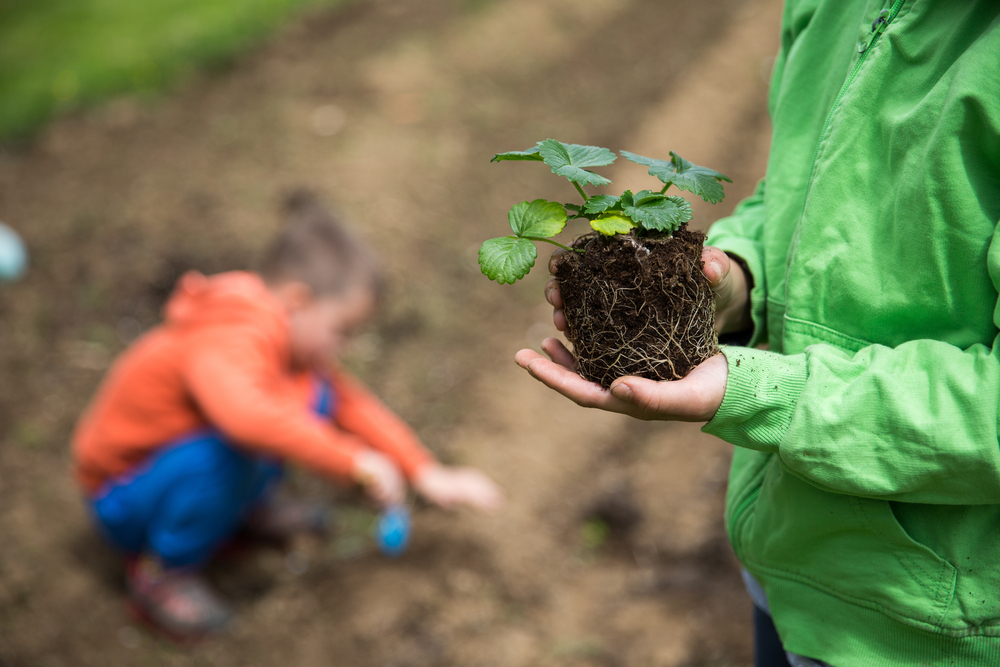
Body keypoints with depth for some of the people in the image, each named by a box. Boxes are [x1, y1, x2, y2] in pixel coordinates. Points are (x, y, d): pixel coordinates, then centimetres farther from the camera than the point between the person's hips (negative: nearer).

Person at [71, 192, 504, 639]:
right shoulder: (226, 345, -34)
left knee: (315, 397, -7)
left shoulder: (288, 338, -4)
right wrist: (353, 462, -48)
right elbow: (245, 416, -54)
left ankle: (250, 506, 11)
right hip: (125, 499, -7)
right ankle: (161, 573, -14)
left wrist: (428, 475, -7)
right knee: (226, 449, -39)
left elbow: (354, 404, 1)